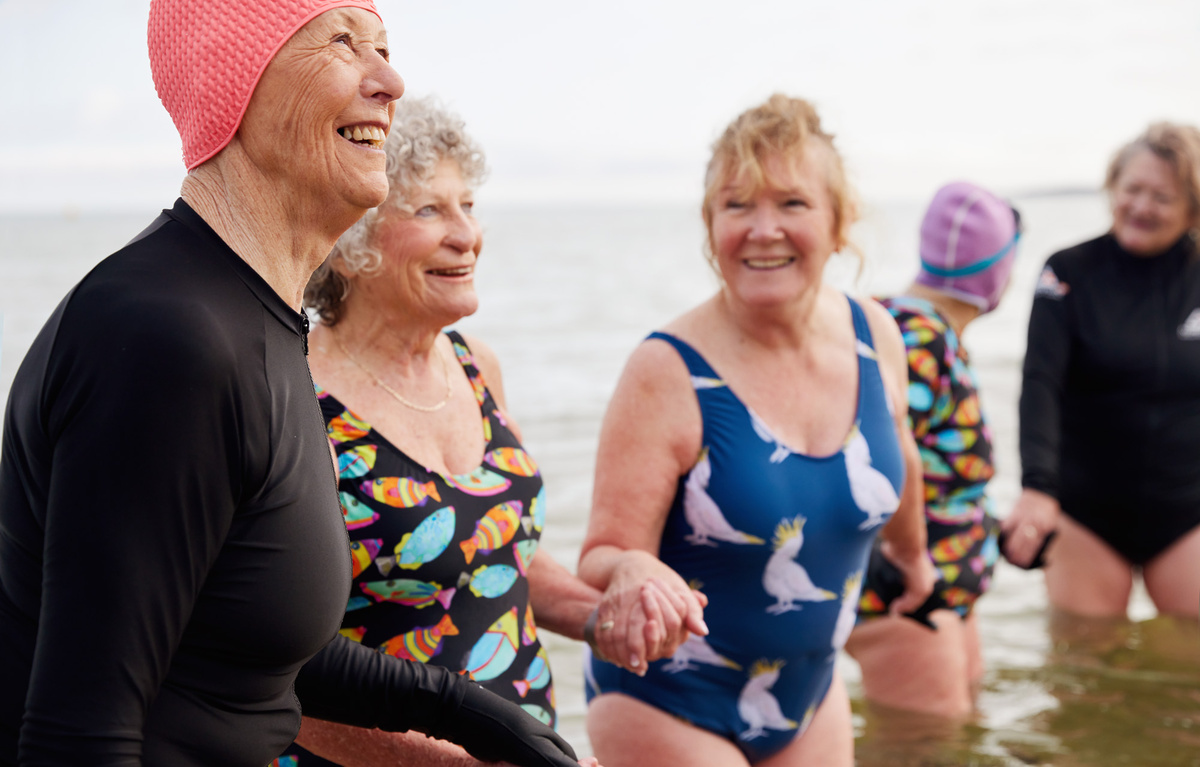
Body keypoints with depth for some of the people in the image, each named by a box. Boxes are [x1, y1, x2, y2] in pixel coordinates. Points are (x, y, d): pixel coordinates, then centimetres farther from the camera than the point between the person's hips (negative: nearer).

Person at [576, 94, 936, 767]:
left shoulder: (875, 338, -6)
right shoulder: (668, 374, -21)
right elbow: (601, 560, -20)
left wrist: (912, 554, 31)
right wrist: (631, 571, -42)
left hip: (811, 699, 5)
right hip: (669, 712, -5)